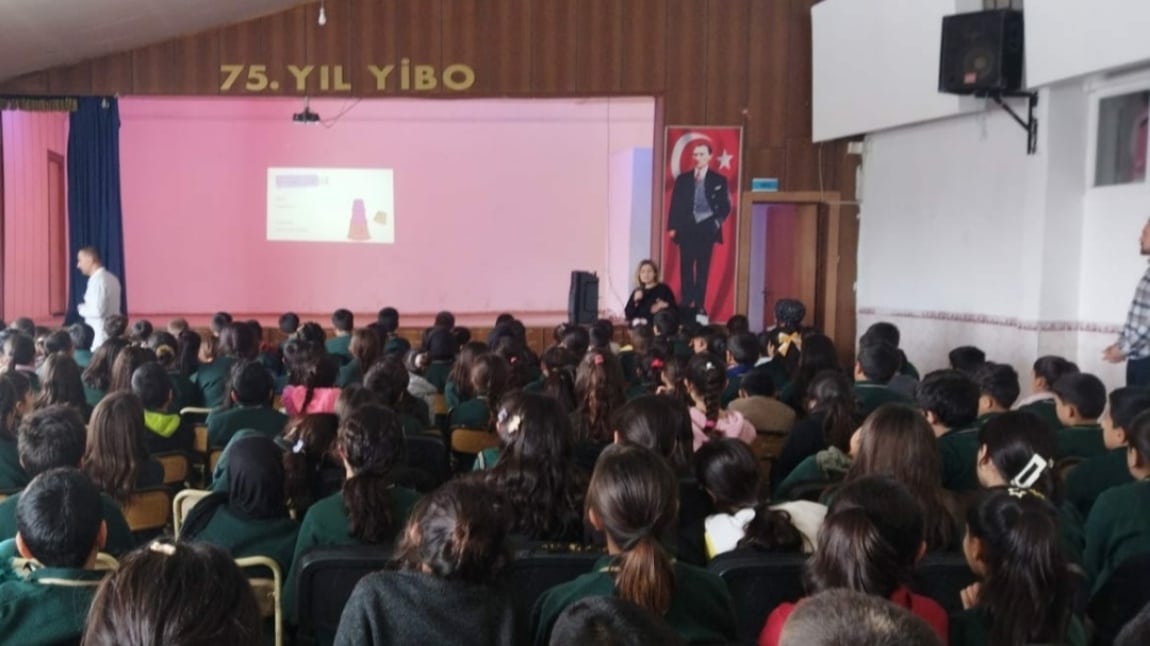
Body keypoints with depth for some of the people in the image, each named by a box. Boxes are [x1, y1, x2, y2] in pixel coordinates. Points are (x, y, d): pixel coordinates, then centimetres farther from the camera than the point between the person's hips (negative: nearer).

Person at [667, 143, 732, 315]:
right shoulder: (682, 179, 10)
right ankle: (685, 305, 7)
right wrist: (672, 227, -2)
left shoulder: (719, 180, 6)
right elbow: (675, 204, 7)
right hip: (687, 229, 1)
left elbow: (725, 206, 4)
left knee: (703, 270, 1)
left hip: (707, 230, -1)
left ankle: (699, 306, 5)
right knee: (686, 269, 2)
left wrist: (717, 222, -10)